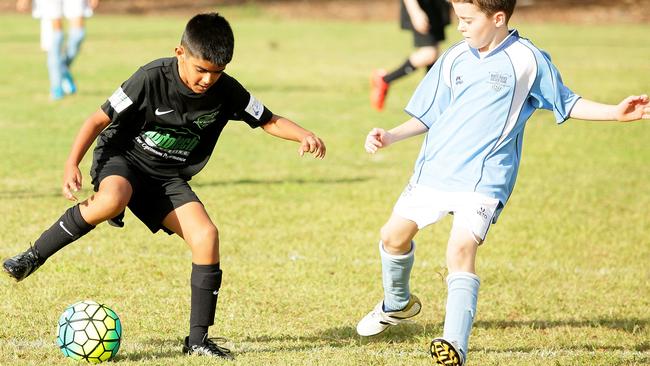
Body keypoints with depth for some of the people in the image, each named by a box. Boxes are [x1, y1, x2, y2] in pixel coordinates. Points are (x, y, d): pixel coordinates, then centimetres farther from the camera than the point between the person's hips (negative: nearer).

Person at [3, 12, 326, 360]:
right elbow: (98, 119, -15)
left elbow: (269, 121, 2)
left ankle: (198, 338, -7)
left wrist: (303, 135, -17)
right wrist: (72, 163, -24)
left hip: (168, 178, 4)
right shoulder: (151, 78, -22)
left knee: (206, 236, -17)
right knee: (112, 200, -39)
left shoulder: (227, 92, -11)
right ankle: (34, 256, -20)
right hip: (122, 158, -4)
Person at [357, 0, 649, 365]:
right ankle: (398, 304, 42)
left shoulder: (528, 60, -5)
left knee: (462, 250, -23)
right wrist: (391, 136, 2)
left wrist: (616, 112, -5)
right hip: (435, 168, 6)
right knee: (394, 236, 11)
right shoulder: (454, 59, 7)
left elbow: (566, 102, 7)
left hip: (484, 177, -5)